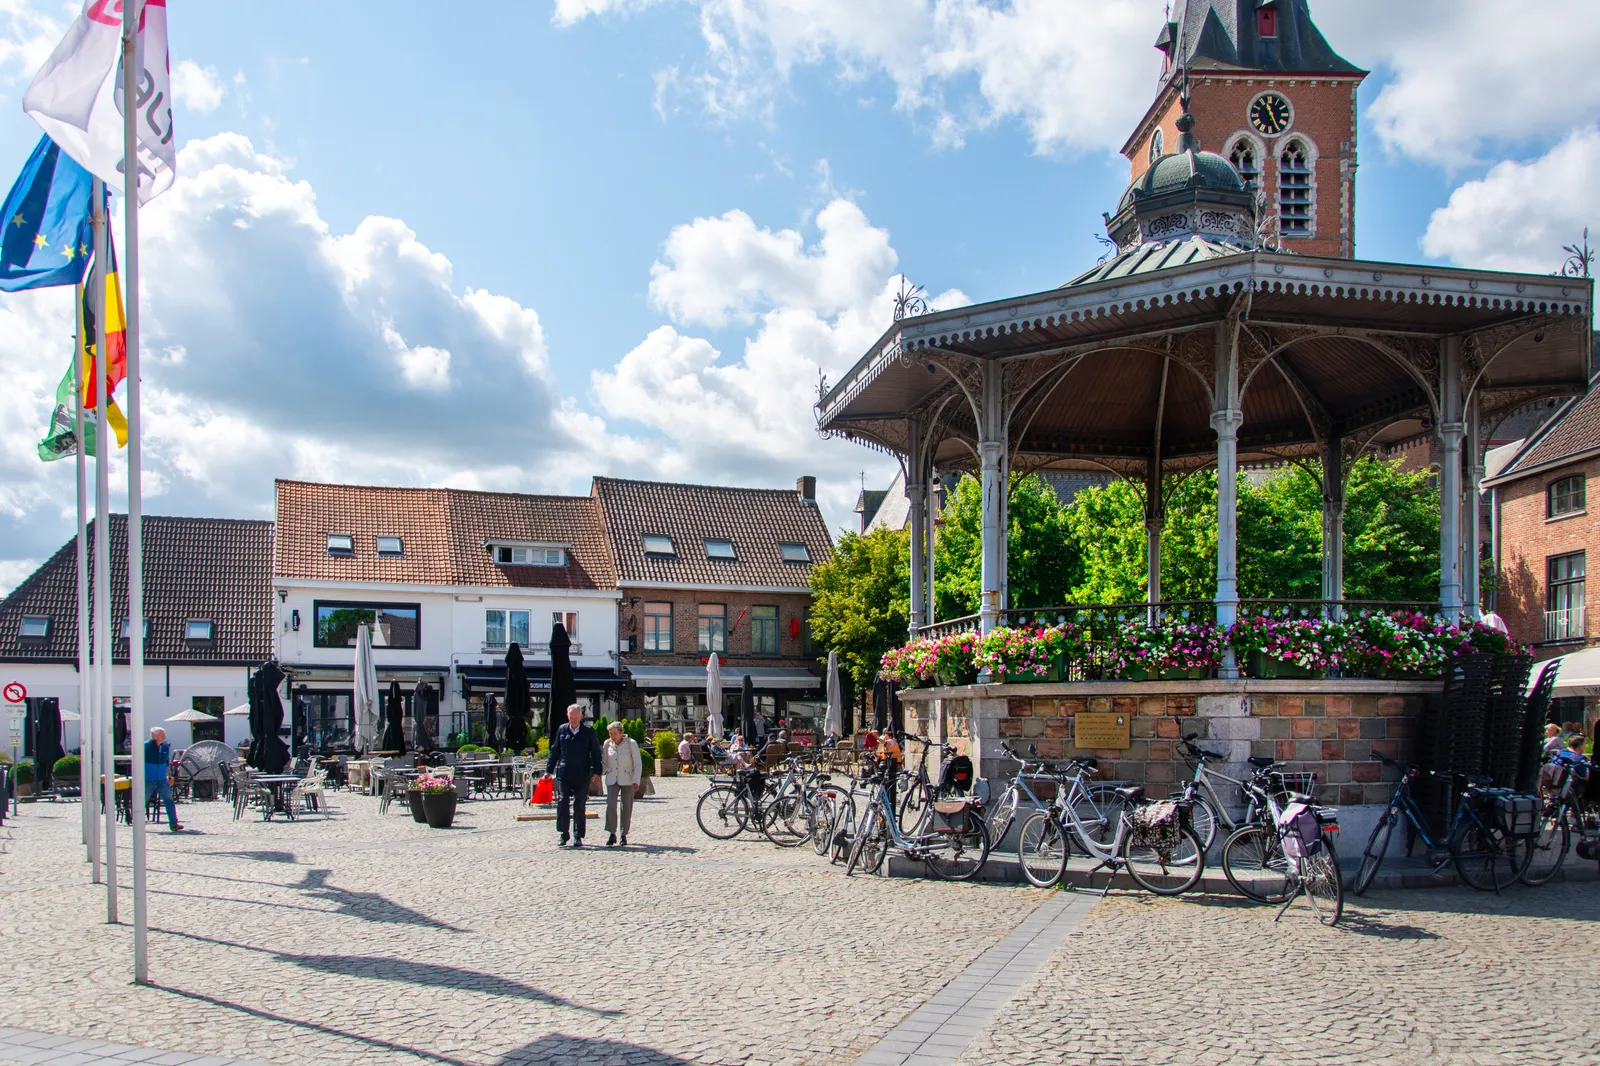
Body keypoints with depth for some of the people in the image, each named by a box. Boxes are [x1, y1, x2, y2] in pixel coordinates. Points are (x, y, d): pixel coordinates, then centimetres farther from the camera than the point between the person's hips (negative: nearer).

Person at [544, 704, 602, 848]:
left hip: (582, 775, -1)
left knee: (580, 806, 4)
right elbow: (554, 751, 13)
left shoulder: (588, 731, 1)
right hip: (563, 773, 1)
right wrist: (549, 770, 11)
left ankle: (578, 836, 12)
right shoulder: (562, 730, 7)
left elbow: (596, 752, 3)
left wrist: (597, 771, -3)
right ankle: (563, 834, 5)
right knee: (562, 802, -7)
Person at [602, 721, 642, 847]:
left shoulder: (631, 743, -6)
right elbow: (604, 762, 14)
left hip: (627, 780, -2)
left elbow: (638, 764, -5)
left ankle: (624, 835, 15)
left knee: (626, 807, 2)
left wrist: (636, 781, -13)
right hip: (612, 780, 2)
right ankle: (612, 835, -9)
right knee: (611, 805, -15)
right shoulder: (607, 744, 3)